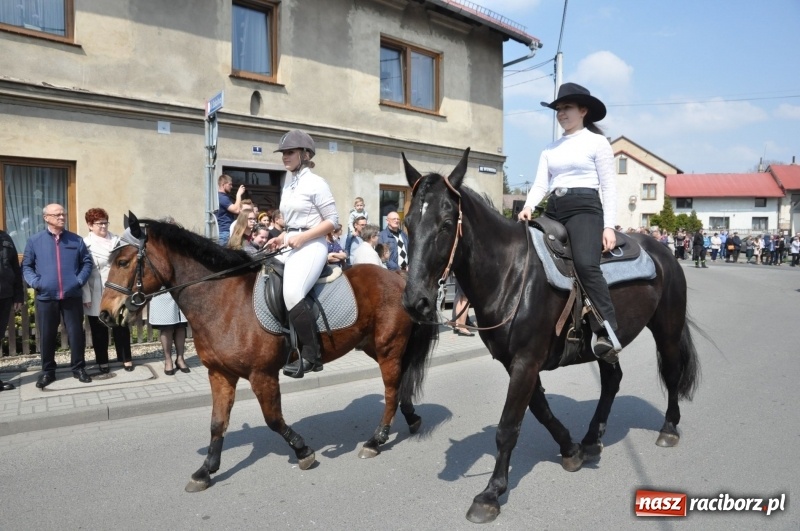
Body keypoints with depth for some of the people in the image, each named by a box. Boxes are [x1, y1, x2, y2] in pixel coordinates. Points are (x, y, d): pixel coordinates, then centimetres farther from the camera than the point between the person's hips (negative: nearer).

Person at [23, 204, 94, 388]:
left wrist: (80, 280, -5)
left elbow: (87, 262, 8)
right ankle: (47, 371, 21)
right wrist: (35, 283, -9)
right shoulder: (34, 241, 3)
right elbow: (26, 266, 6)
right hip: (46, 297, 0)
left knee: (76, 333, 5)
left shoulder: (76, 240, 6)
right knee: (46, 335, 8)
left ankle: (78, 368, 18)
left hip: (72, 296, 0)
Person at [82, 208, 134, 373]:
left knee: (121, 326, 8)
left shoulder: (116, 241, 5)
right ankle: (102, 361, 21)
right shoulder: (85, 244, -4)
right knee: (99, 329, 8)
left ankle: (126, 358, 20)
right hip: (97, 294, -2)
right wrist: (86, 297, -11)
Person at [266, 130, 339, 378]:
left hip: (311, 246, -9)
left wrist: (301, 237, -17)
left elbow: (333, 220, -10)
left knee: (292, 292, -30)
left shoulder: (315, 183, -6)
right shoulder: (288, 183, 18)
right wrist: (281, 238, 8)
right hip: (291, 246, 9)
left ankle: (311, 354, -19)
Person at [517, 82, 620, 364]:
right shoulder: (550, 149, 20)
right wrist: (528, 207, -11)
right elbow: (540, 184, 11)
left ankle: (607, 335, -31)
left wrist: (609, 226, -11)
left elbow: (609, 187, 0)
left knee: (585, 264, -31)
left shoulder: (597, 142, 6)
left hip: (585, 208, -6)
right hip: (553, 211, 7)